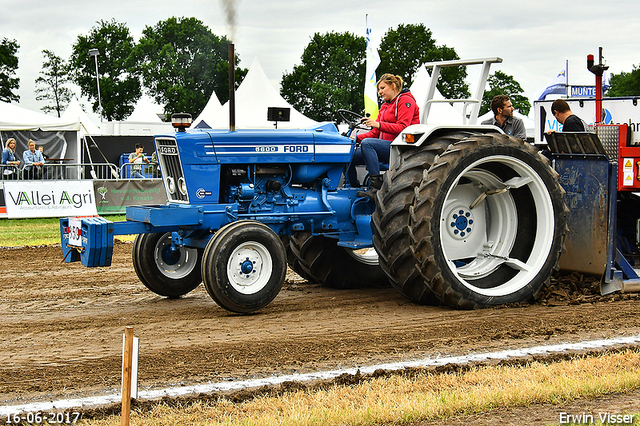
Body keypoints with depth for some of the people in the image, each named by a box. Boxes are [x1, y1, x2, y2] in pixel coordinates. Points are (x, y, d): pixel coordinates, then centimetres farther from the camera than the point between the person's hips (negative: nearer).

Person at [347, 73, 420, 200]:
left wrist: (379, 125, -26)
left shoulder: (405, 100, -2)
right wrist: (356, 138, 2)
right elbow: (375, 133, 19)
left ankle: (376, 188, -39)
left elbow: (402, 128, -16)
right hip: (386, 148, 9)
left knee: (367, 143, -33)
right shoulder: (385, 106, 25)